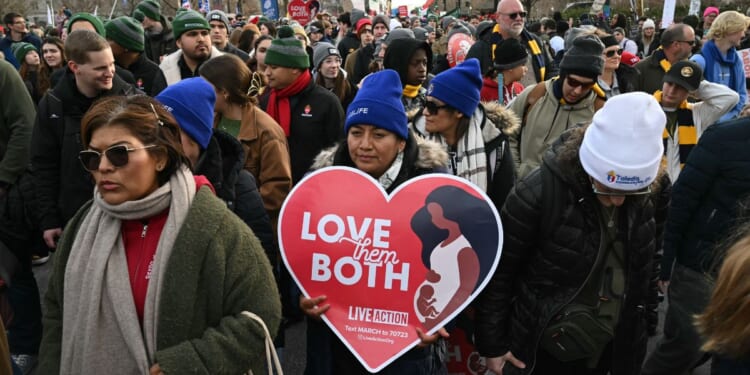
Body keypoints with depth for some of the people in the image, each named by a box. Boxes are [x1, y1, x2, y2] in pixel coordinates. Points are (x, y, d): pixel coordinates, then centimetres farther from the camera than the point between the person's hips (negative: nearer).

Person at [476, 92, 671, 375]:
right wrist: (492, 344, -7)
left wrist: (647, 318, 13)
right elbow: (498, 274, -14)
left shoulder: (655, 189, -11)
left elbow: (651, 261, 7)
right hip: (545, 348, -3)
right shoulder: (537, 193, -24)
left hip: (616, 348, 4)